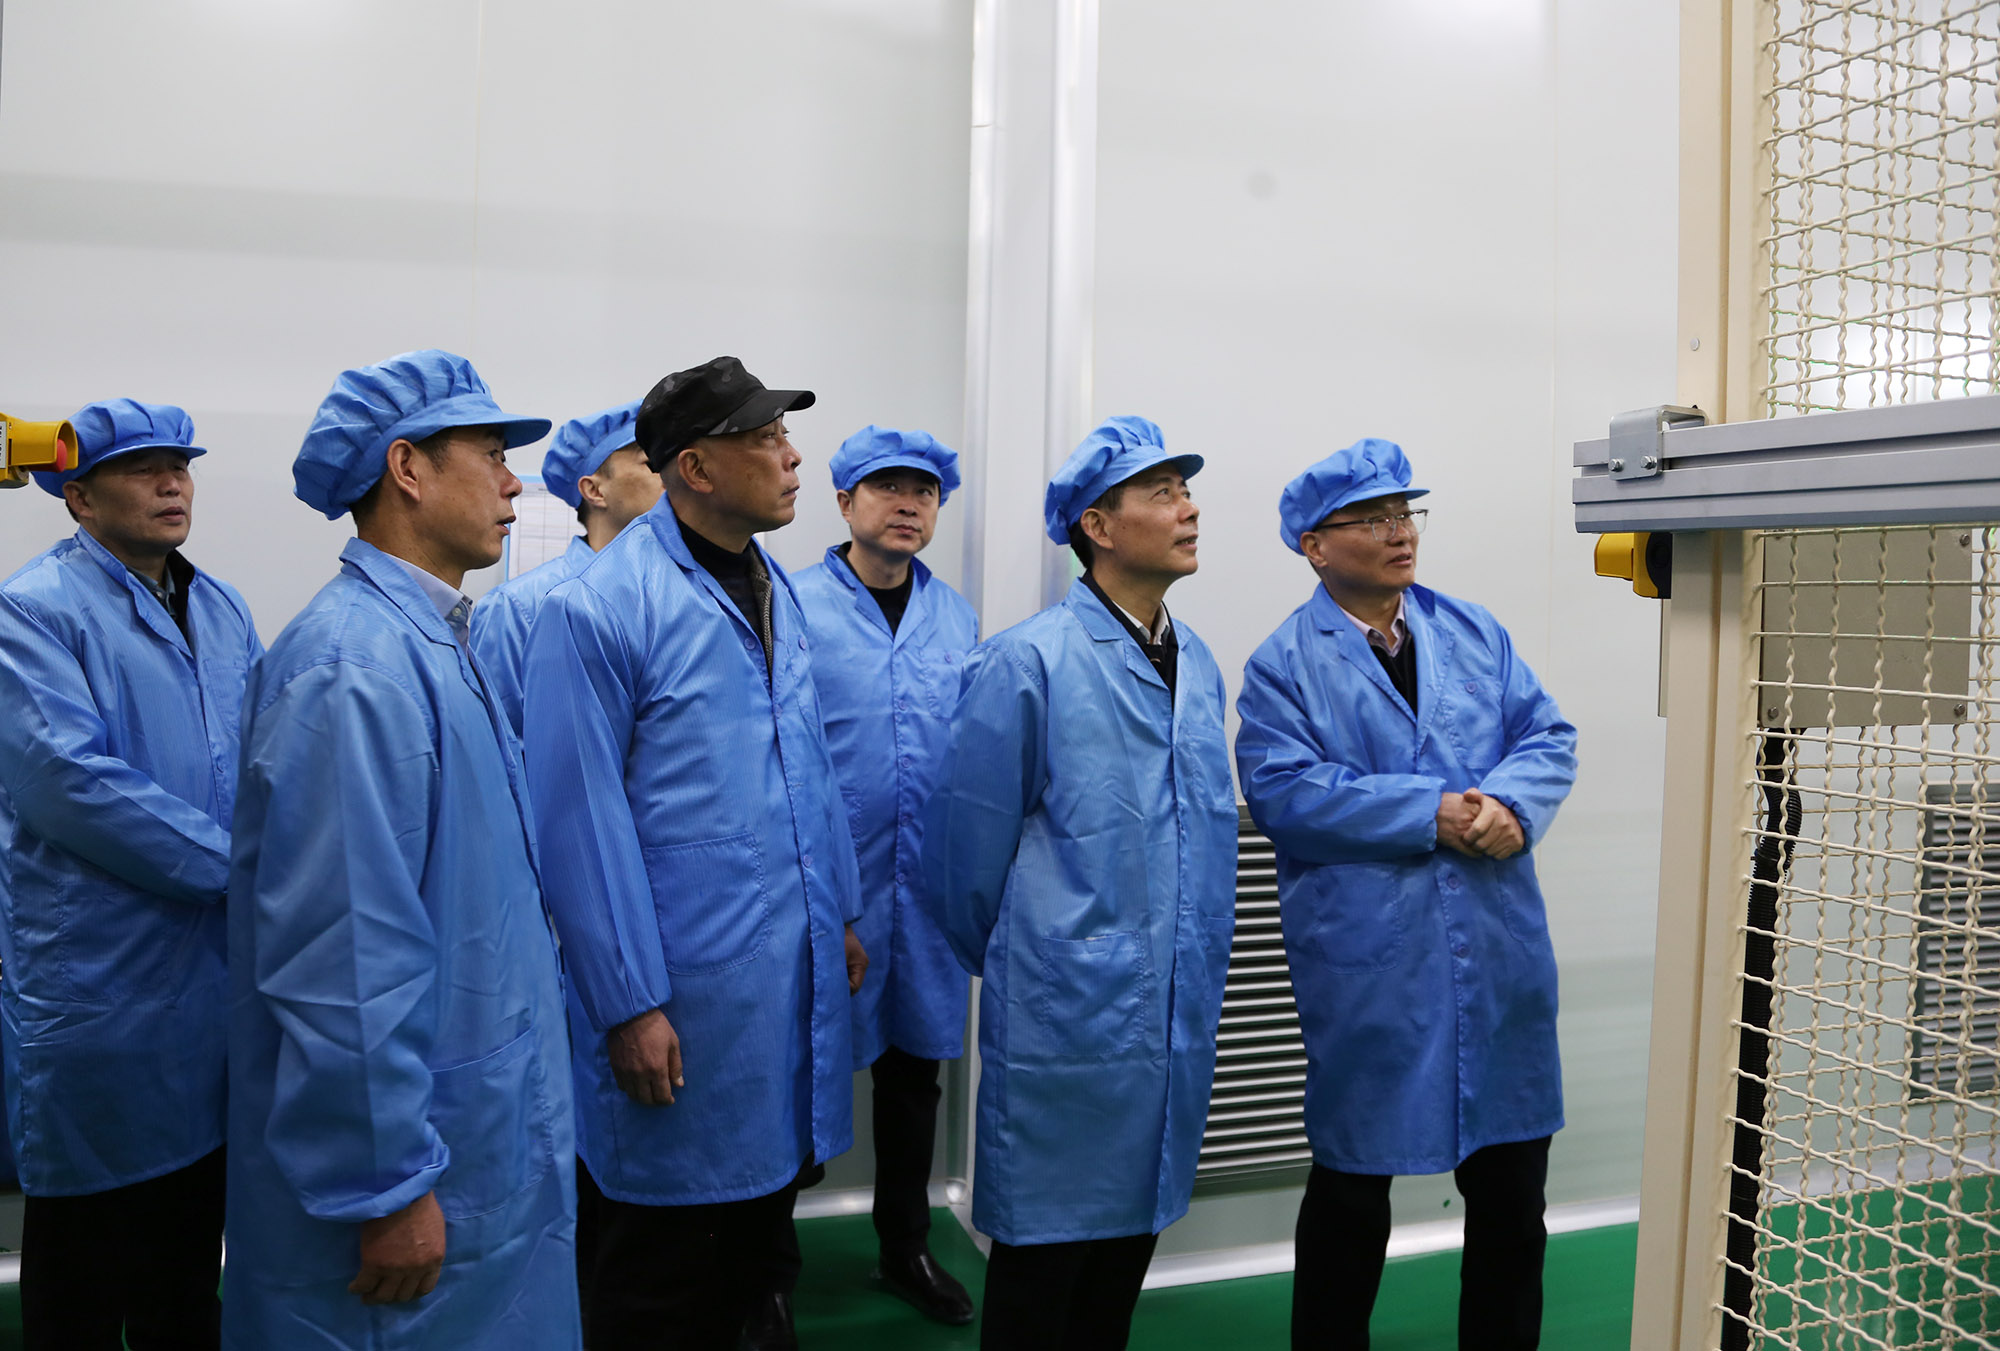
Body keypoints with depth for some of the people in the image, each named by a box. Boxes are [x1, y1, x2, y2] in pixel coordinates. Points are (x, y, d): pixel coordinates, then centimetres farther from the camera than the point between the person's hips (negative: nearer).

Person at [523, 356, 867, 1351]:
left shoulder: (776, 590, 8)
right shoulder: (597, 610, -15)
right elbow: (583, 822, -15)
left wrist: (840, 913, 15)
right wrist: (630, 1005, -15)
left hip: (793, 973, 7)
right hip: (687, 994, -7)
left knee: (755, 1236, 20)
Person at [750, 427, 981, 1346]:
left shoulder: (957, 616, 7)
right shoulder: (793, 607, -8)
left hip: (928, 884, 5)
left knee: (913, 1069, 17)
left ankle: (905, 1248, 37)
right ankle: (770, 1270, 26)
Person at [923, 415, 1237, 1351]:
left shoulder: (1198, 664, 7)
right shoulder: (1029, 662, -14)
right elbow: (968, 837, -8)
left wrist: (1198, 974, 17)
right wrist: (999, 961, 4)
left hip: (1178, 1017, 6)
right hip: (1066, 1017, -6)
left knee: (1133, 1235, 20)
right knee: (1043, 1249, 8)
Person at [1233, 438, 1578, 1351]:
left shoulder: (1476, 633, 10)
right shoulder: (1283, 665, -3)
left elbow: (1548, 738, 5)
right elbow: (1283, 793, -15)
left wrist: (1507, 803, -16)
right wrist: (1432, 813, -18)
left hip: (1501, 955, 4)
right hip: (1366, 966, -4)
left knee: (1510, 1184, 14)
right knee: (1353, 1182, 12)